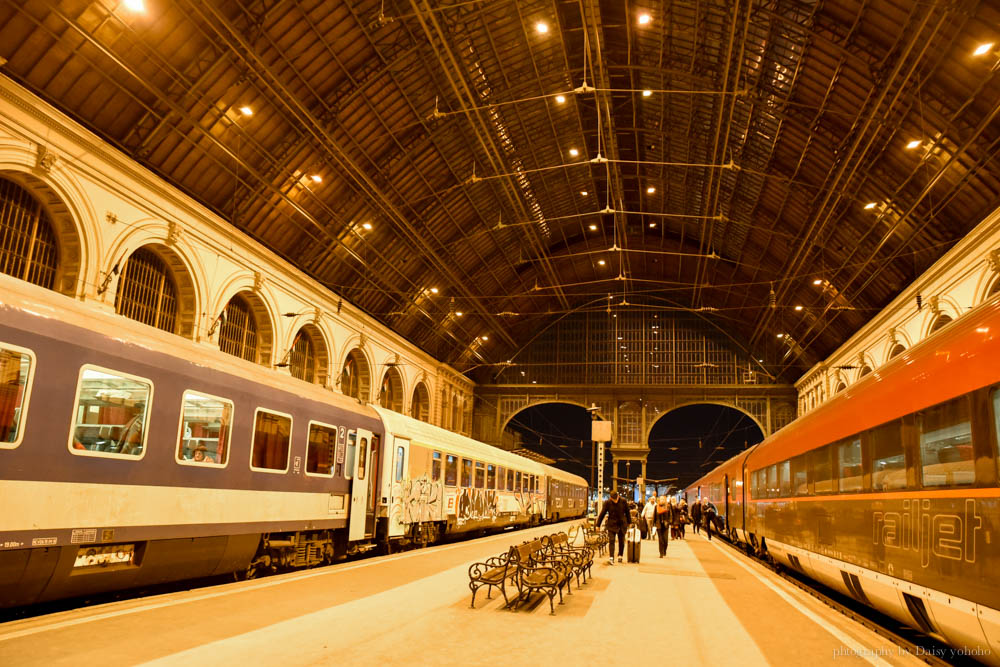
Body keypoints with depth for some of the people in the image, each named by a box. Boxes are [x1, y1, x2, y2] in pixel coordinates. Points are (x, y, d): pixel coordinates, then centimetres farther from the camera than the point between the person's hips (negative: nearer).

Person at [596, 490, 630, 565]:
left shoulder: (623, 501, -7)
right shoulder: (607, 502, -10)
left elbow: (627, 512, 7)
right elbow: (602, 514, -4)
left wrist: (629, 522, 13)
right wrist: (598, 525, -2)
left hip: (622, 524, 2)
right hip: (612, 525, -2)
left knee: (621, 541, 10)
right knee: (611, 541, -11)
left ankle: (620, 555, 27)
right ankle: (611, 558, -15)